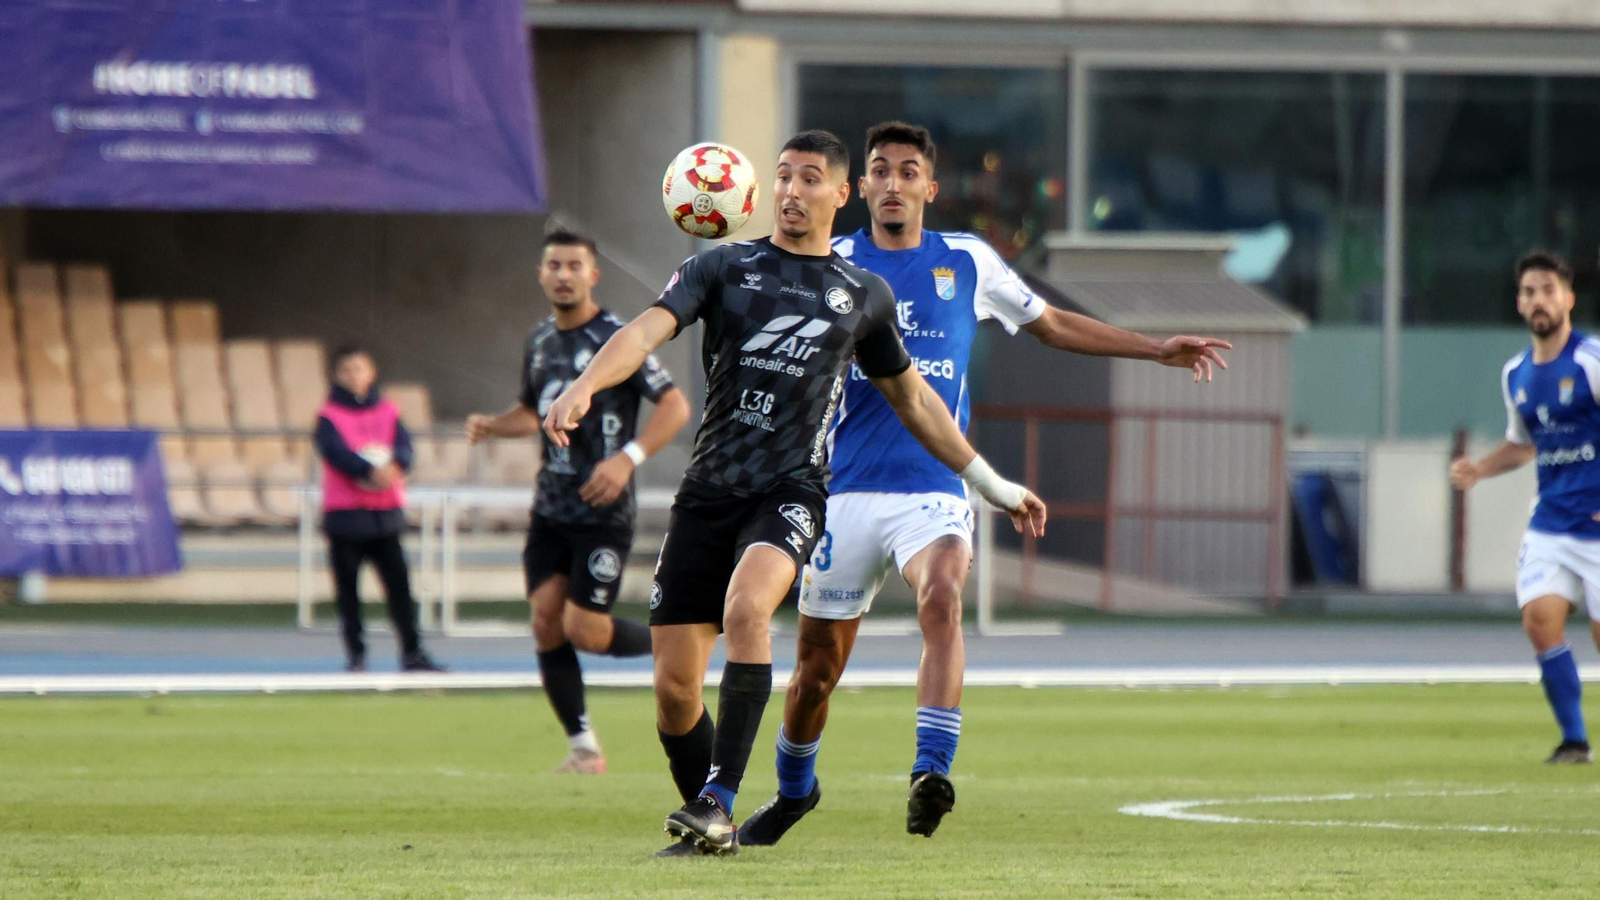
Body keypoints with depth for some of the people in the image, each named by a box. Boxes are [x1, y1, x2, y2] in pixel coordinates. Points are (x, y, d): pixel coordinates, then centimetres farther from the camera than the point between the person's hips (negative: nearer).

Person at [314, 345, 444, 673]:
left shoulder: (388, 412, 11)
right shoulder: (329, 416, 2)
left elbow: (404, 445, -3)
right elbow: (336, 452, -14)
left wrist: (395, 464, -26)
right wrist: (370, 470, -29)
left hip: (385, 512, 2)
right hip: (344, 514, -2)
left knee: (399, 584, -3)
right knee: (347, 588, 0)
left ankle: (412, 654, 0)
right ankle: (355, 654, 8)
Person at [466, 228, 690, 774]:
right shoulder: (540, 341, 11)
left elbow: (675, 406, -13)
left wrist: (628, 458, -26)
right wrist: (492, 426, 6)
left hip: (603, 513, -6)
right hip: (550, 511, 6)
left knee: (585, 631, -10)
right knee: (546, 621, -3)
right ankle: (584, 748, 6)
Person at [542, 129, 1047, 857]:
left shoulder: (865, 295, 13)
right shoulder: (724, 269, 9)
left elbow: (910, 396, 26)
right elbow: (649, 328, -7)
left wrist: (992, 485, 29)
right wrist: (585, 386, -27)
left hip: (791, 491, -2)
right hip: (708, 492, 2)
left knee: (745, 610, -32)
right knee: (674, 687, -2)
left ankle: (718, 802, -30)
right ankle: (707, 827, 20)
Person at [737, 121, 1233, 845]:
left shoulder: (967, 262, 9)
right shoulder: (831, 264, 4)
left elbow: (1050, 324, 21)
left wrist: (1157, 350, 19)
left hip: (934, 488, 0)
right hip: (845, 491, 0)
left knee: (941, 598, -32)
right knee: (818, 665, 5)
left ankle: (932, 773, -38)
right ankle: (793, 791, 33)